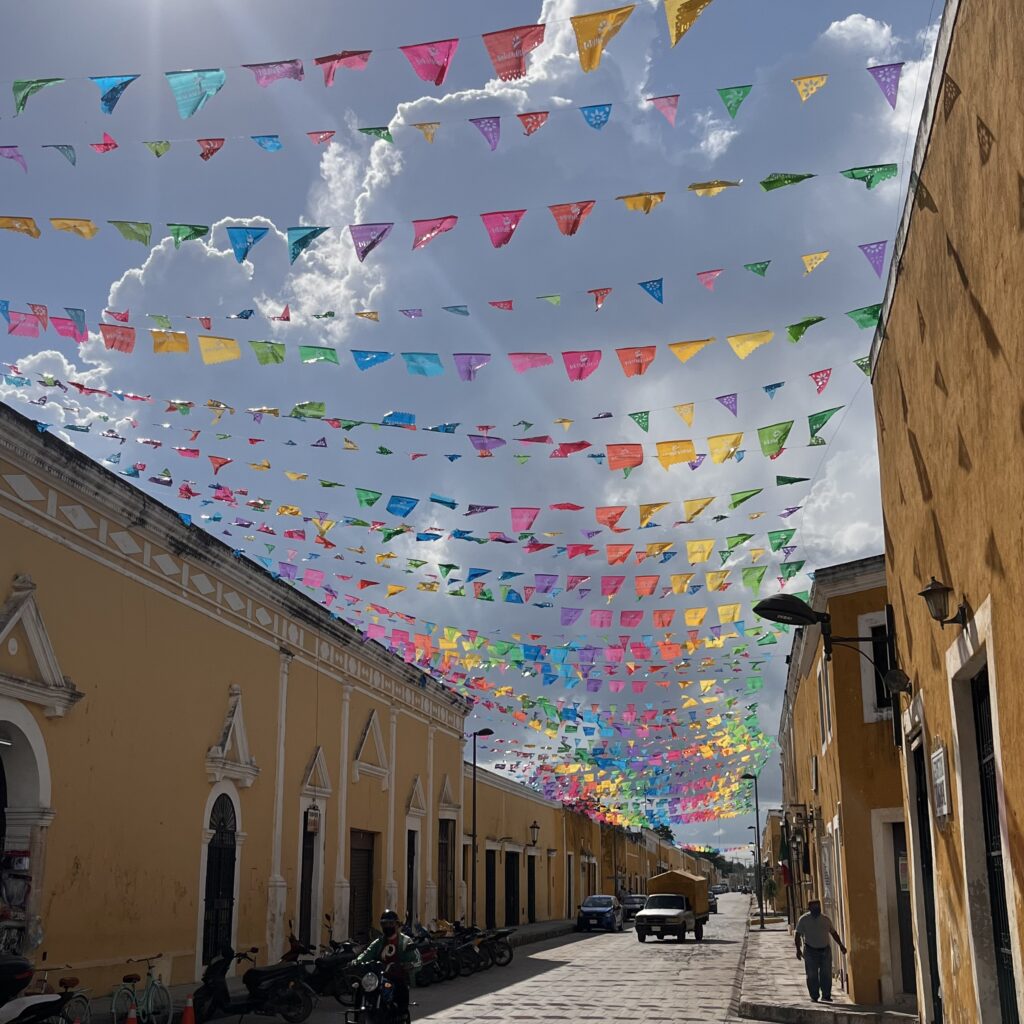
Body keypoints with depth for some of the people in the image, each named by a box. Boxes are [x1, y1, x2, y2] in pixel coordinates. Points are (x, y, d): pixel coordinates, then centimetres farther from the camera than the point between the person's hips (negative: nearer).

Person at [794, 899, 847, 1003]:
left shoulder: (825, 919, 8)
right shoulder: (803, 920, -2)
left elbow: (833, 933, 18)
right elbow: (797, 935, -4)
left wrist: (841, 945, 14)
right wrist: (798, 949, -13)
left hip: (825, 950, 2)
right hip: (810, 951, -2)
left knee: (826, 974, -3)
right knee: (812, 975, -2)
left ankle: (826, 995, 5)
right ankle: (814, 996, 6)